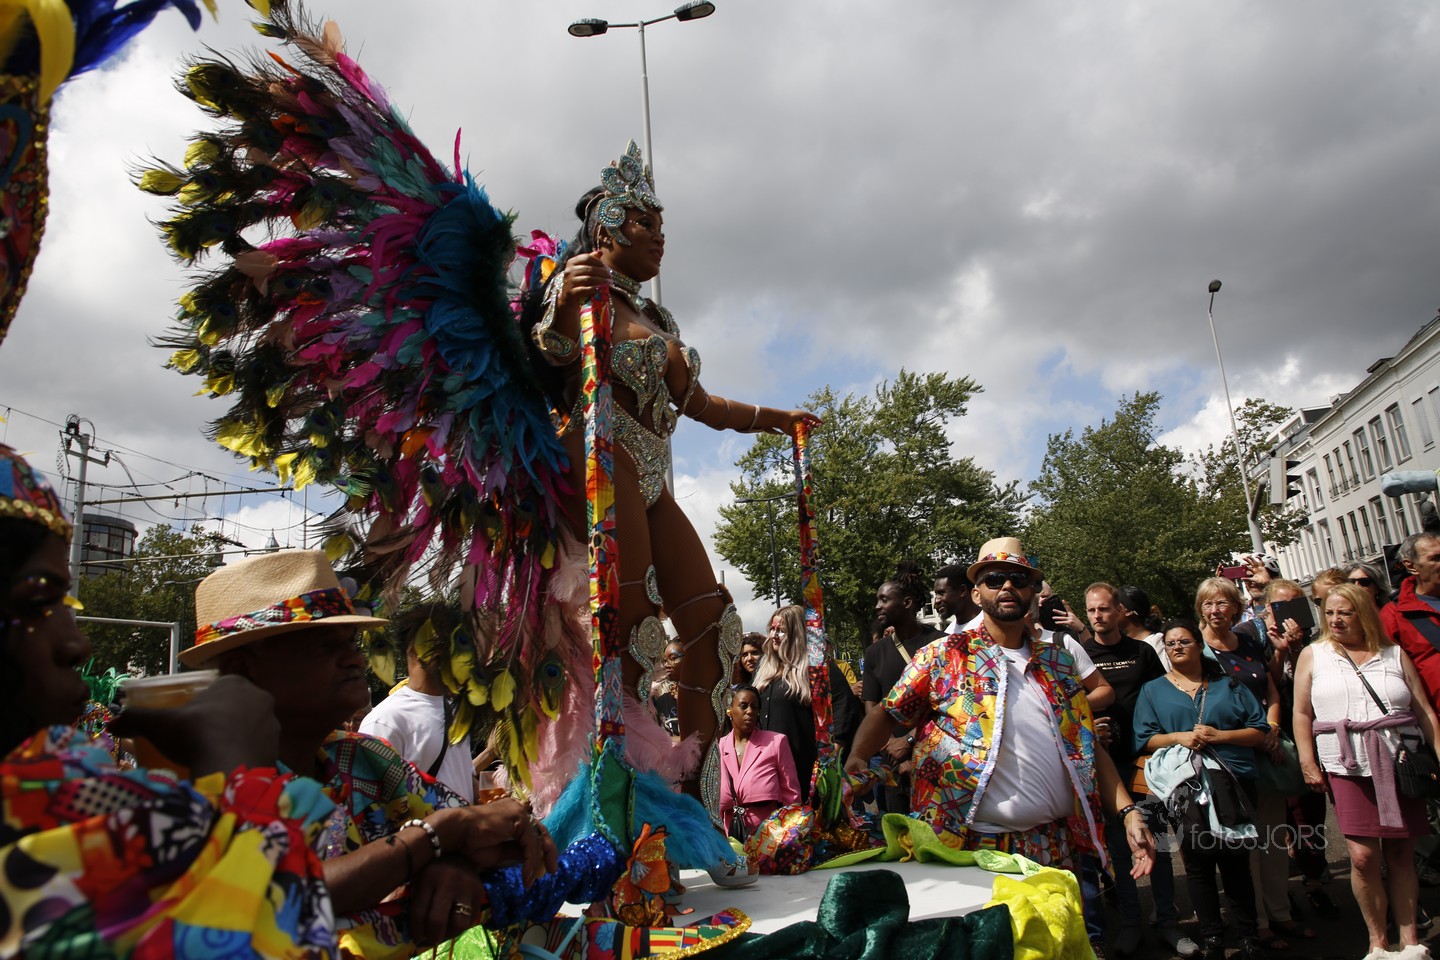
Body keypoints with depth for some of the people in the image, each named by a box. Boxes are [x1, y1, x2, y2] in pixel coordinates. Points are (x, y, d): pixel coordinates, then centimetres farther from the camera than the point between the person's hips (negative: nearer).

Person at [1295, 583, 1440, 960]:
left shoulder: (1394, 654, 10)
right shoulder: (1313, 655, 7)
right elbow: (1302, 713, 5)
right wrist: (1308, 765, -2)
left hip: (1401, 766, 2)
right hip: (1348, 768, -1)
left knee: (1401, 853, 7)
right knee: (1363, 857, -7)